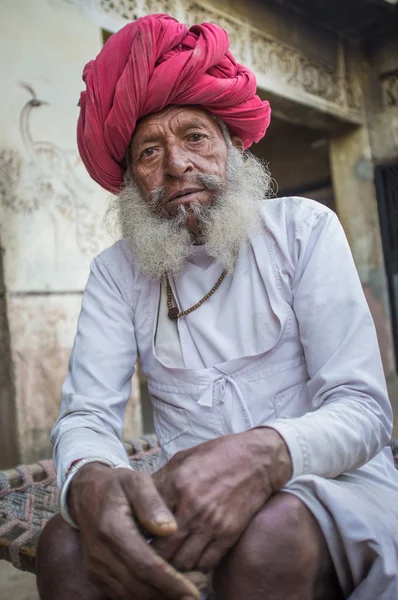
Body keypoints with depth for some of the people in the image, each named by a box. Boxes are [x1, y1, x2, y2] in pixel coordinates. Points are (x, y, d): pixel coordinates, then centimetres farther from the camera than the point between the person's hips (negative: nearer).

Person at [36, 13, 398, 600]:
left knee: (268, 528, -34)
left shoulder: (303, 228, -4)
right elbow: (87, 415, -5)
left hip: (333, 485, -1)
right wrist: (92, 481, -31)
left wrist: (263, 454, -33)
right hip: (192, 497, 2)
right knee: (66, 544, -25)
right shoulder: (117, 271, 4)